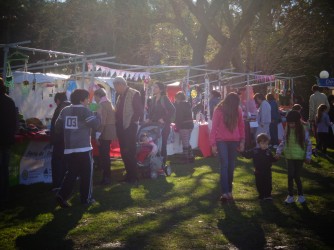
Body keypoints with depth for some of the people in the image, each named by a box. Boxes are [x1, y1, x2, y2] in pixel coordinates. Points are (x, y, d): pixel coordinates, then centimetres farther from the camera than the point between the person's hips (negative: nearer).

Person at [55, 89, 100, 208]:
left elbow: (58, 126, 12)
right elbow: (95, 124, -9)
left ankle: (62, 195, -3)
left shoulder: (65, 110, 8)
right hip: (83, 148, -5)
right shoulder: (84, 111, -8)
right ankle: (86, 198, 11)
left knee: (71, 173, 12)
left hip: (69, 148, 6)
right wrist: (97, 117, 9)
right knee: (86, 173, 7)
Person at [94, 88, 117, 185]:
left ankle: (106, 178, -1)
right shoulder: (109, 103, 15)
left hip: (105, 133, -10)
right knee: (105, 155, 17)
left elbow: (102, 121, -21)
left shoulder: (102, 105, -14)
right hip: (110, 132, 10)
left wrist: (98, 135, -19)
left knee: (103, 155, -4)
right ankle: (107, 176, 24)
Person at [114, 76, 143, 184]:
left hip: (130, 127, -8)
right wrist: (117, 122, 7)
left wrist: (132, 122, -14)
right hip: (121, 127, 8)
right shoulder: (120, 96, 14)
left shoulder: (134, 94, -10)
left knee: (130, 153, -6)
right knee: (124, 153, 11)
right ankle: (129, 175, 19)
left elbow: (139, 111, -14)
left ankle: (133, 177, 1)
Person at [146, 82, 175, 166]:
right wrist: (148, 118, 3)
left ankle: (162, 164, 4)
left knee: (162, 145, -4)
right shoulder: (154, 98, 11)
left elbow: (172, 110, -20)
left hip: (163, 125, -6)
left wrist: (164, 119, -18)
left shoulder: (164, 98, -9)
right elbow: (151, 111, 20)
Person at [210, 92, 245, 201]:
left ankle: (229, 190, 14)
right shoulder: (219, 110, -8)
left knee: (231, 166, 6)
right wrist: (213, 144, -9)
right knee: (224, 165, -11)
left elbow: (241, 126, 9)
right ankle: (225, 192, -15)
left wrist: (242, 140, 5)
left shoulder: (238, 110, 1)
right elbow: (214, 127, -6)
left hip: (234, 141, 3)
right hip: (221, 141, -3)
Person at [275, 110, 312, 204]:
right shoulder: (288, 130, 1)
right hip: (289, 156, 3)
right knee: (290, 175, -1)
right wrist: (278, 152, -1)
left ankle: (301, 195, 18)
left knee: (297, 176, -1)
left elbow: (309, 144, -4)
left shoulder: (303, 130, -8)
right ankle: (290, 195, 11)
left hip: (299, 157, -3)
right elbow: (283, 142, 9)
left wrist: (308, 157, -6)